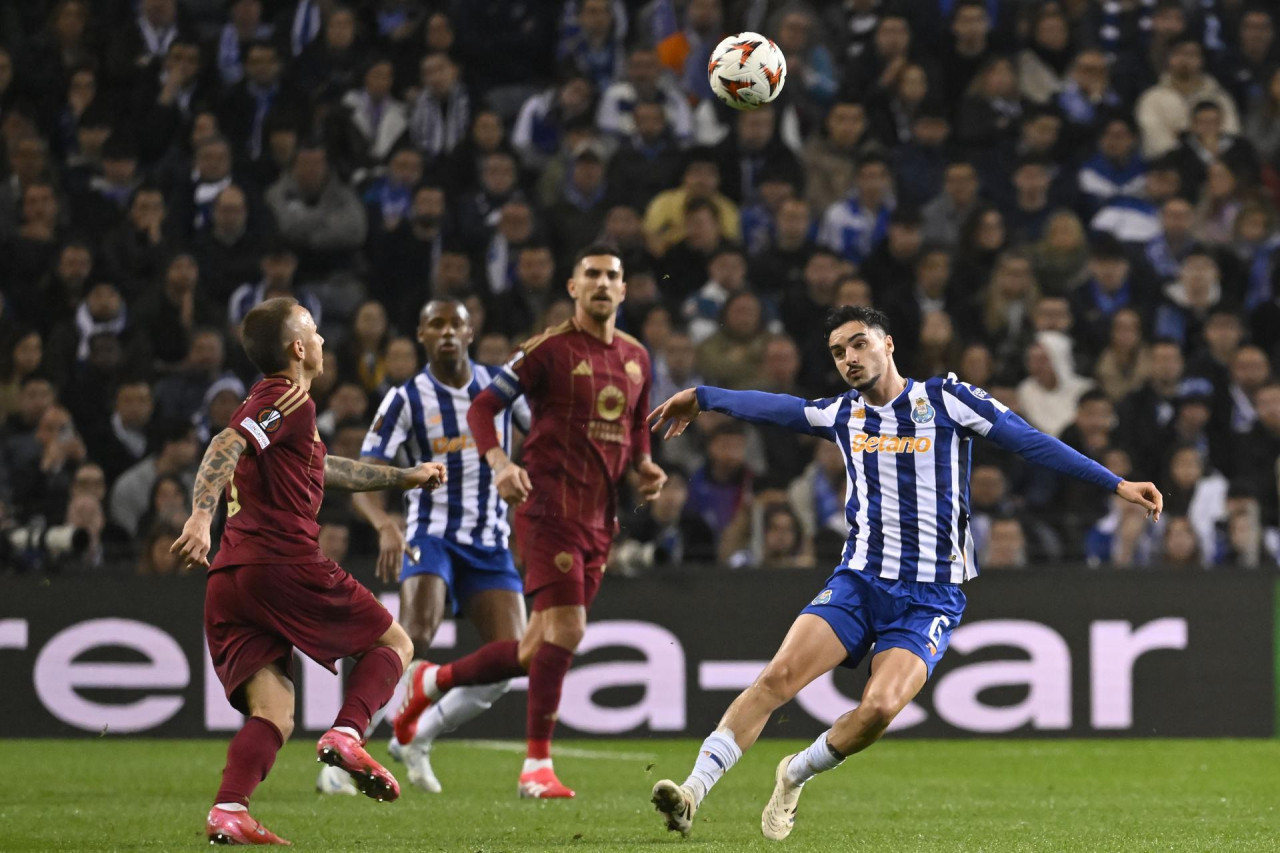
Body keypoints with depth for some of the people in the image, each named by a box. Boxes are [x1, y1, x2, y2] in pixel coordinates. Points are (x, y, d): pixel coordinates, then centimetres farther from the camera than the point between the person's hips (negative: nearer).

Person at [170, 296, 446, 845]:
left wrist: (406, 477, 52)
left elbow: (321, 469, 44)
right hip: (284, 564, -8)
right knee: (394, 643, 9)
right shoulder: (290, 400, -2)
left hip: (229, 578, 8)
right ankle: (346, 735, -14)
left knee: (273, 714, 1)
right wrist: (201, 515, -34)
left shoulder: (270, 402, 29)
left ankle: (228, 811, -21)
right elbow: (226, 446, -19)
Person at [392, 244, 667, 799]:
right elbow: (482, 408, -5)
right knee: (566, 629, -17)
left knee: (537, 652, 7)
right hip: (549, 507, -7)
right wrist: (499, 462, -22)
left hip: (599, 519, 7)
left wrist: (644, 466, 7)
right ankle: (537, 767, -11)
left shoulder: (635, 358, 14)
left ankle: (432, 681, 27)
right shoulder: (549, 349, -6)